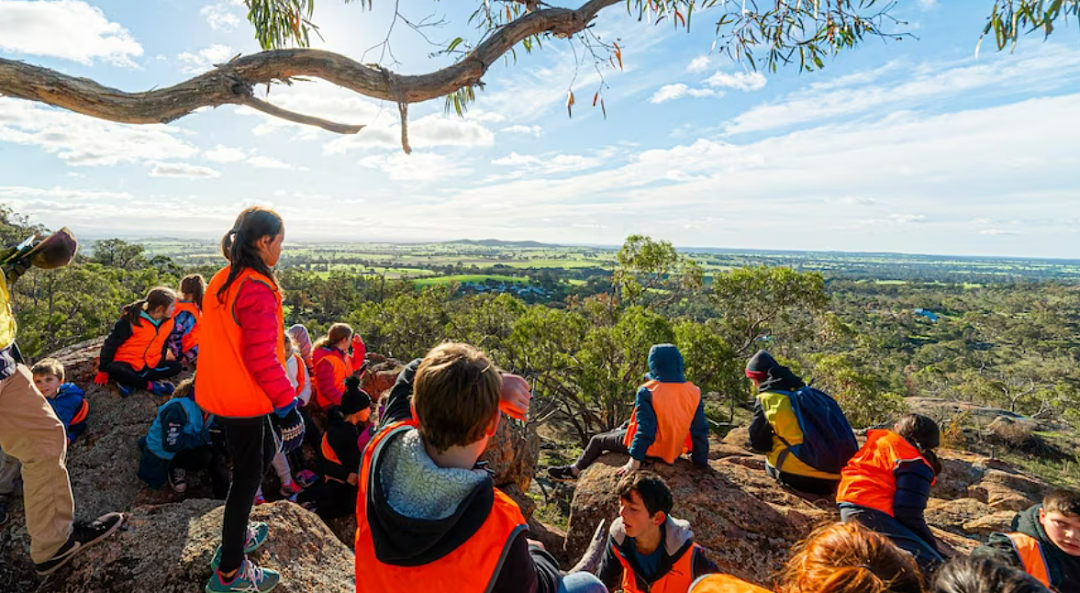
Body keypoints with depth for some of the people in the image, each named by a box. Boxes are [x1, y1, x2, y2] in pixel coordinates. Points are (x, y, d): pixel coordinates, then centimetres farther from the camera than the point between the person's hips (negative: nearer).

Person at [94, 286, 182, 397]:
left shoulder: (168, 322, -3)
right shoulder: (132, 320, -18)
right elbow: (112, 343, -11)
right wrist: (103, 371, -8)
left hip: (150, 365, 5)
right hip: (127, 362, -5)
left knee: (176, 366, -16)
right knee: (114, 370, -37)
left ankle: (130, 381, -20)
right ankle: (151, 385, -26)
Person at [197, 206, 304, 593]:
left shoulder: (221, 280, 7)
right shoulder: (257, 290, -23)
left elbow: (219, 339, 15)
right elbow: (262, 358, -26)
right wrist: (287, 406, -20)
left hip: (220, 391, 9)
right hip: (245, 399, -9)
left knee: (266, 449, 25)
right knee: (248, 474, 6)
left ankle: (236, 533, 39)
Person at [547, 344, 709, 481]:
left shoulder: (647, 391, -23)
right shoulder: (694, 392, -8)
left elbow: (645, 429, -24)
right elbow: (700, 430, -4)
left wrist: (635, 459, -17)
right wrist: (701, 461, 7)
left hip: (650, 448, -6)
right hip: (673, 451, 6)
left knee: (597, 440, 16)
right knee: (624, 427, 31)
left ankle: (574, 470, 40)